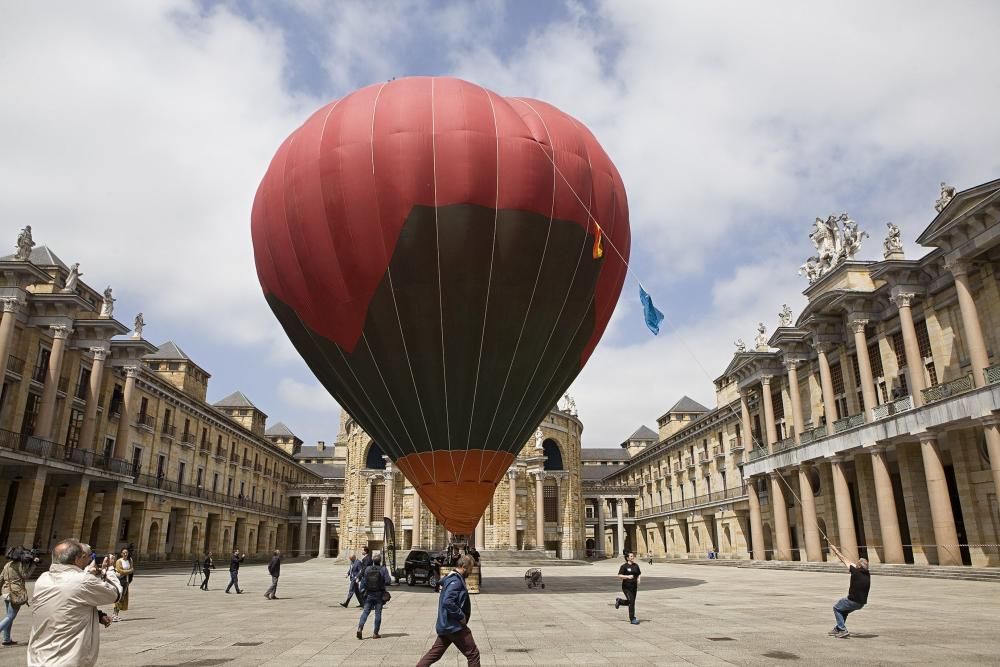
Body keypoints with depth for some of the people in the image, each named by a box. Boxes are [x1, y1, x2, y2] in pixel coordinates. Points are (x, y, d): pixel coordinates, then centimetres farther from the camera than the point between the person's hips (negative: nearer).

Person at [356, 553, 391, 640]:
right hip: (379, 594, -2)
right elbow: (388, 581, -14)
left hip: (369, 594, 2)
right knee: (378, 613, 5)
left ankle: (360, 628, -15)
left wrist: (362, 590, 14)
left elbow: (363, 581, 1)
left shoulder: (367, 569, -1)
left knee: (365, 612, 6)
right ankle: (375, 633, 7)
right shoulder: (383, 569, -9)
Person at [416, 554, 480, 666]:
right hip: (454, 626, -10)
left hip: (445, 625, 10)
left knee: (435, 653, 15)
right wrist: (461, 616, -21)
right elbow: (448, 602, -30)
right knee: (473, 654, 0)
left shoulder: (452, 578, 12)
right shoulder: (455, 581, -19)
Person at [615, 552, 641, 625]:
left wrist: (638, 579, -1)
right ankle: (632, 619, -1)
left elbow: (639, 574, 20)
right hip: (626, 587, -6)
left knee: (630, 602, 13)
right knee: (631, 602, -12)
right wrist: (627, 576, -26)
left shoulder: (636, 566, 8)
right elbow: (619, 576, -12)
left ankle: (619, 601, 41)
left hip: (634, 587, 6)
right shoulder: (624, 566, -7)